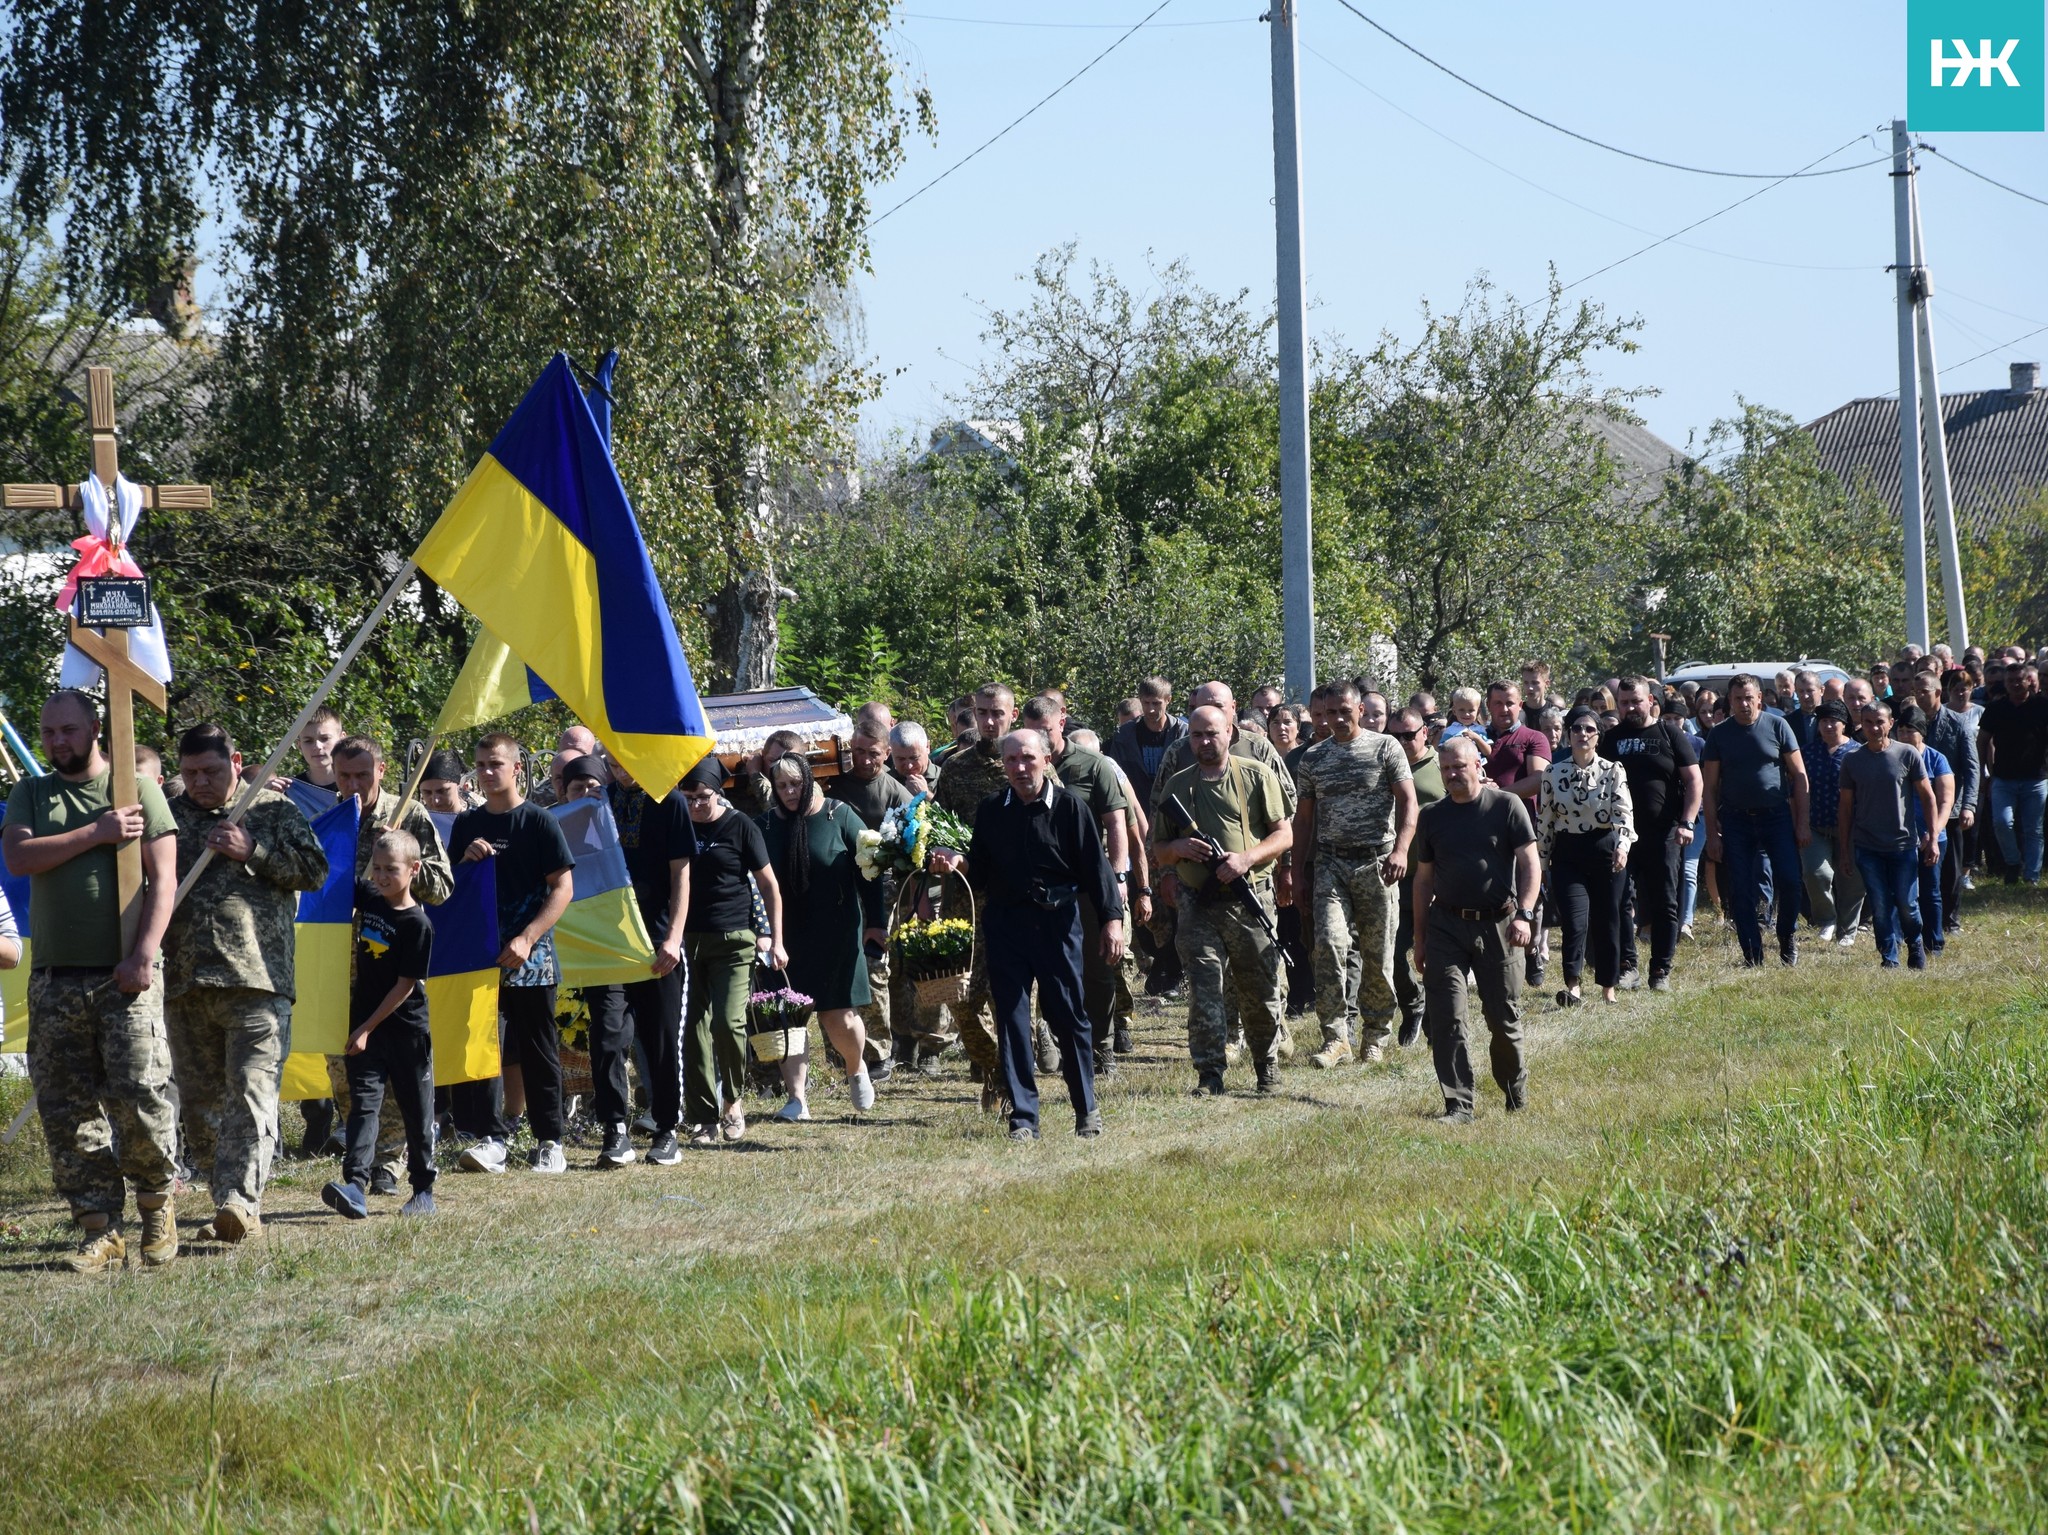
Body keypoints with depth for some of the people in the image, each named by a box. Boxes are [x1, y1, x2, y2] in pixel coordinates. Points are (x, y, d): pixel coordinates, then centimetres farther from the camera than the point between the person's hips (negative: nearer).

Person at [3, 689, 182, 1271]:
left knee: (139, 1093, -12)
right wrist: (96, 834, -10)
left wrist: (144, 955, -12)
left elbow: (162, 879, -1)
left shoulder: (136, 790, 5)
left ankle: (157, 1201, 11)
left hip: (126, 977, -3)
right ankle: (101, 1232, 4)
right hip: (54, 979, 3)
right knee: (66, 1112, 0)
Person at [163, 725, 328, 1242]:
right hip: (184, 983, 4)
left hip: (257, 978, -4)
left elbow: (314, 869, 2)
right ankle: (226, 1202, 17)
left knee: (252, 1090, -15)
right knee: (198, 1101, 8)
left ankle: (241, 1201, -23)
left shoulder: (274, 810, 9)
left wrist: (253, 852, -8)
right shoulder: (168, 816, 16)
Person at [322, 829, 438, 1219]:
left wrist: (368, 1028, -14)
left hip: (407, 1029, -5)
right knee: (364, 1103, -6)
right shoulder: (367, 898, 4)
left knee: (416, 1112, 6)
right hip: (365, 1023, 5)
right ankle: (355, 1186, -18)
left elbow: (406, 985, -14)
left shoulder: (417, 924, -14)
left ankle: (424, 1190, 17)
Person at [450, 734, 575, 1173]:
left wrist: (527, 939, -17)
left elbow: (563, 888, -7)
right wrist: (466, 861, -5)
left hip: (530, 957, -3)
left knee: (539, 1052, 4)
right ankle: (491, 1138, -10)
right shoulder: (466, 825, 11)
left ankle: (550, 1142, 12)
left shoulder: (539, 822, -2)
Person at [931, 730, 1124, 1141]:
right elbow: (979, 872, 11)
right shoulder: (990, 811, 8)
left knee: (1069, 1016, 3)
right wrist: (957, 863, -10)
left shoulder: (1068, 807, -2)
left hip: (1058, 921, -3)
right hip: (1006, 922, 3)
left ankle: (1086, 1111, 18)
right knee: (1011, 1019, 0)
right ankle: (1023, 1118, 5)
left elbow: (1095, 865, -4)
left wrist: (1112, 918, -10)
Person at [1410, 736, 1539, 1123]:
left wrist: (1524, 914, -15)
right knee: (1445, 1018, -8)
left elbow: (1530, 864, -2)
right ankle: (1458, 1104, -5)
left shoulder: (1507, 806, 0)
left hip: (1496, 924, -2)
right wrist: (1419, 938, 13)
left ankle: (1515, 1085, 29)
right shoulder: (1432, 816, 9)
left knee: (1503, 1015, 4)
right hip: (1446, 926, 2)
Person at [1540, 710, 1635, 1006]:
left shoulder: (1612, 771, -2)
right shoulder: (1553, 772, 3)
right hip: (1568, 854, 0)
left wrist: (1622, 845, -30)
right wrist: (1542, 860, 9)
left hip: (1605, 850, 0)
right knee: (1575, 922, -14)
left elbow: (1624, 812, -13)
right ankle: (1572, 984, -10)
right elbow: (1545, 818, 9)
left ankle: (1608, 988, 18)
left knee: (1606, 921, 7)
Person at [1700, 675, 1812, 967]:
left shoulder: (1777, 726, 0)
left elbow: (1799, 775, 2)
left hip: (1777, 816, -1)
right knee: (1740, 891, -1)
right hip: (1736, 820, 1)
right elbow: (1710, 786, 5)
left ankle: (1788, 936, 13)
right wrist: (1712, 832, -1)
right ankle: (1752, 953, 8)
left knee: (1788, 880, -11)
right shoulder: (1719, 734, 3)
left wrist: (1802, 822, -3)